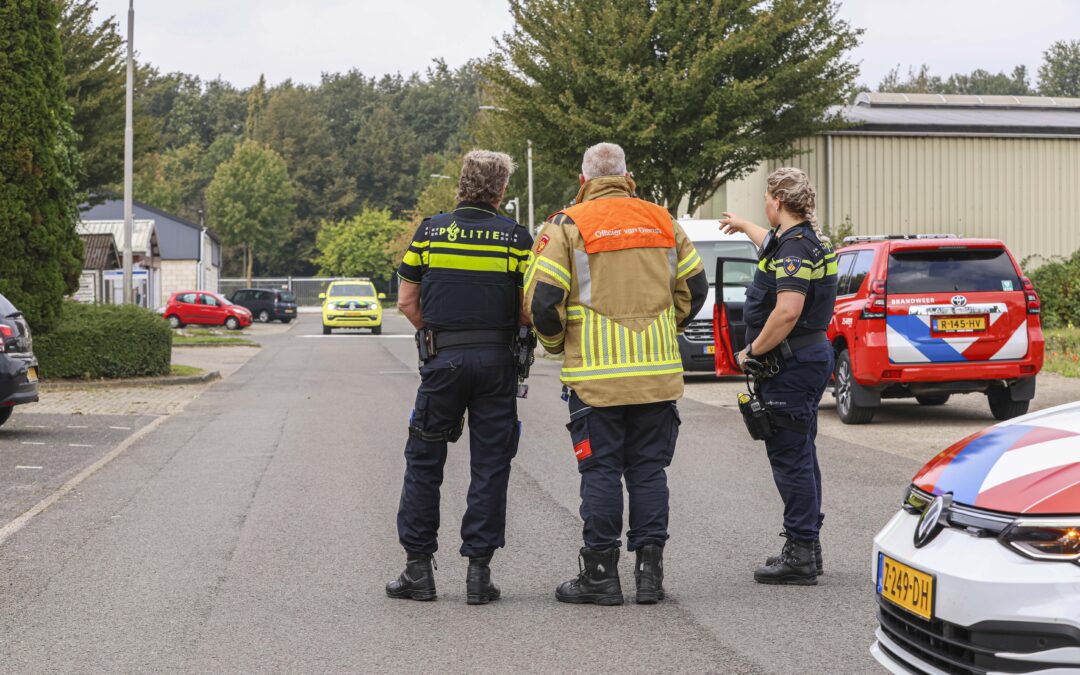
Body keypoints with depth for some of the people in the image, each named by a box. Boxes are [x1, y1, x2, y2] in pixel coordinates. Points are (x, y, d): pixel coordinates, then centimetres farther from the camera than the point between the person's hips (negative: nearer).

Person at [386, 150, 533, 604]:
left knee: (424, 462, 10)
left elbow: (407, 302, 4)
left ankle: (418, 567, 10)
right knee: (490, 466, 5)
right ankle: (479, 570, 5)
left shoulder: (429, 231, 3)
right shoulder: (516, 237, -1)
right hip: (497, 360, -1)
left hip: (442, 361, 1)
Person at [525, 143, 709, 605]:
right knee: (649, 469, 9)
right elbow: (694, 286, 13)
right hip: (658, 373, 3)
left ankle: (601, 573, 5)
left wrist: (556, 343, 10)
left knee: (600, 471, 2)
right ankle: (650, 569, 9)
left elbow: (542, 298, -8)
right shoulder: (662, 222, 10)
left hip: (596, 373, -3)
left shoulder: (567, 226, -3)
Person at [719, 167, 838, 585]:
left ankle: (800, 555, -4)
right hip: (812, 356, 10)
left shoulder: (793, 249, -19)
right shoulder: (807, 240, 13)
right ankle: (806, 548, 24)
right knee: (799, 456, 16)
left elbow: (787, 312, -30)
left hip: (792, 365, -10)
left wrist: (753, 351, -17)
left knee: (790, 457, -6)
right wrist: (744, 226, 56)